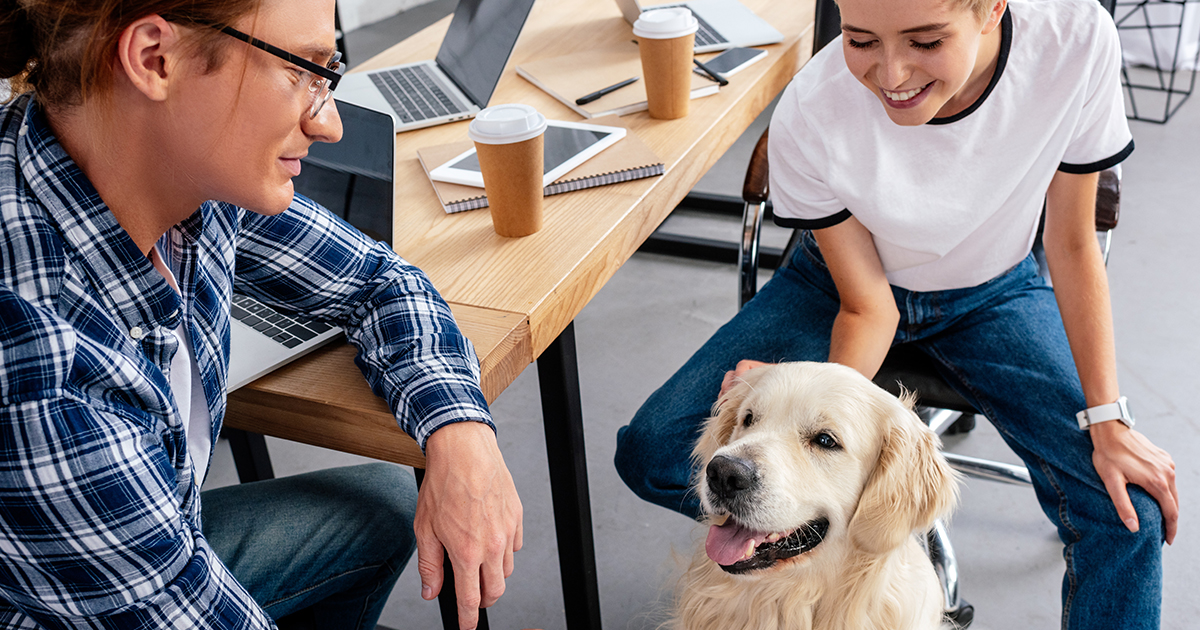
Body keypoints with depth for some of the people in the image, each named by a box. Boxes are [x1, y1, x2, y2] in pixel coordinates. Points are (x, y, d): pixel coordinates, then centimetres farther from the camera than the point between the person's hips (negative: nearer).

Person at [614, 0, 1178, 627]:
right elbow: (867, 307, -18)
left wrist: (1107, 421, -14)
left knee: (1130, 514, -17)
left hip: (993, 293, 1)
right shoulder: (807, 116, -31)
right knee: (653, 453, -16)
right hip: (841, 284, 0)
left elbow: (1073, 241, -13)